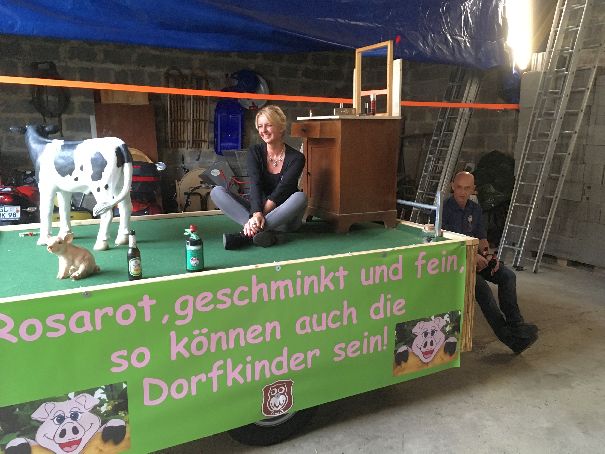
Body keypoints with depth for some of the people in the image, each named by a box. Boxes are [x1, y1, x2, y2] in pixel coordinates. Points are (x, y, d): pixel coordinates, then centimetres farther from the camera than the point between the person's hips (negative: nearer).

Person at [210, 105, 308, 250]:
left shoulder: (296, 158, -8)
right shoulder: (255, 152, 0)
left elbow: (281, 191, -19)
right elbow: (255, 185, -16)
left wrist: (261, 215, -32)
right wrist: (257, 214, -33)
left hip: (284, 218, -2)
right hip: (258, 208, 3)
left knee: (300, 197, -35)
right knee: (217, 192, -16)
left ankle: (246, 235, -37)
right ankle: (263, 231, -36)